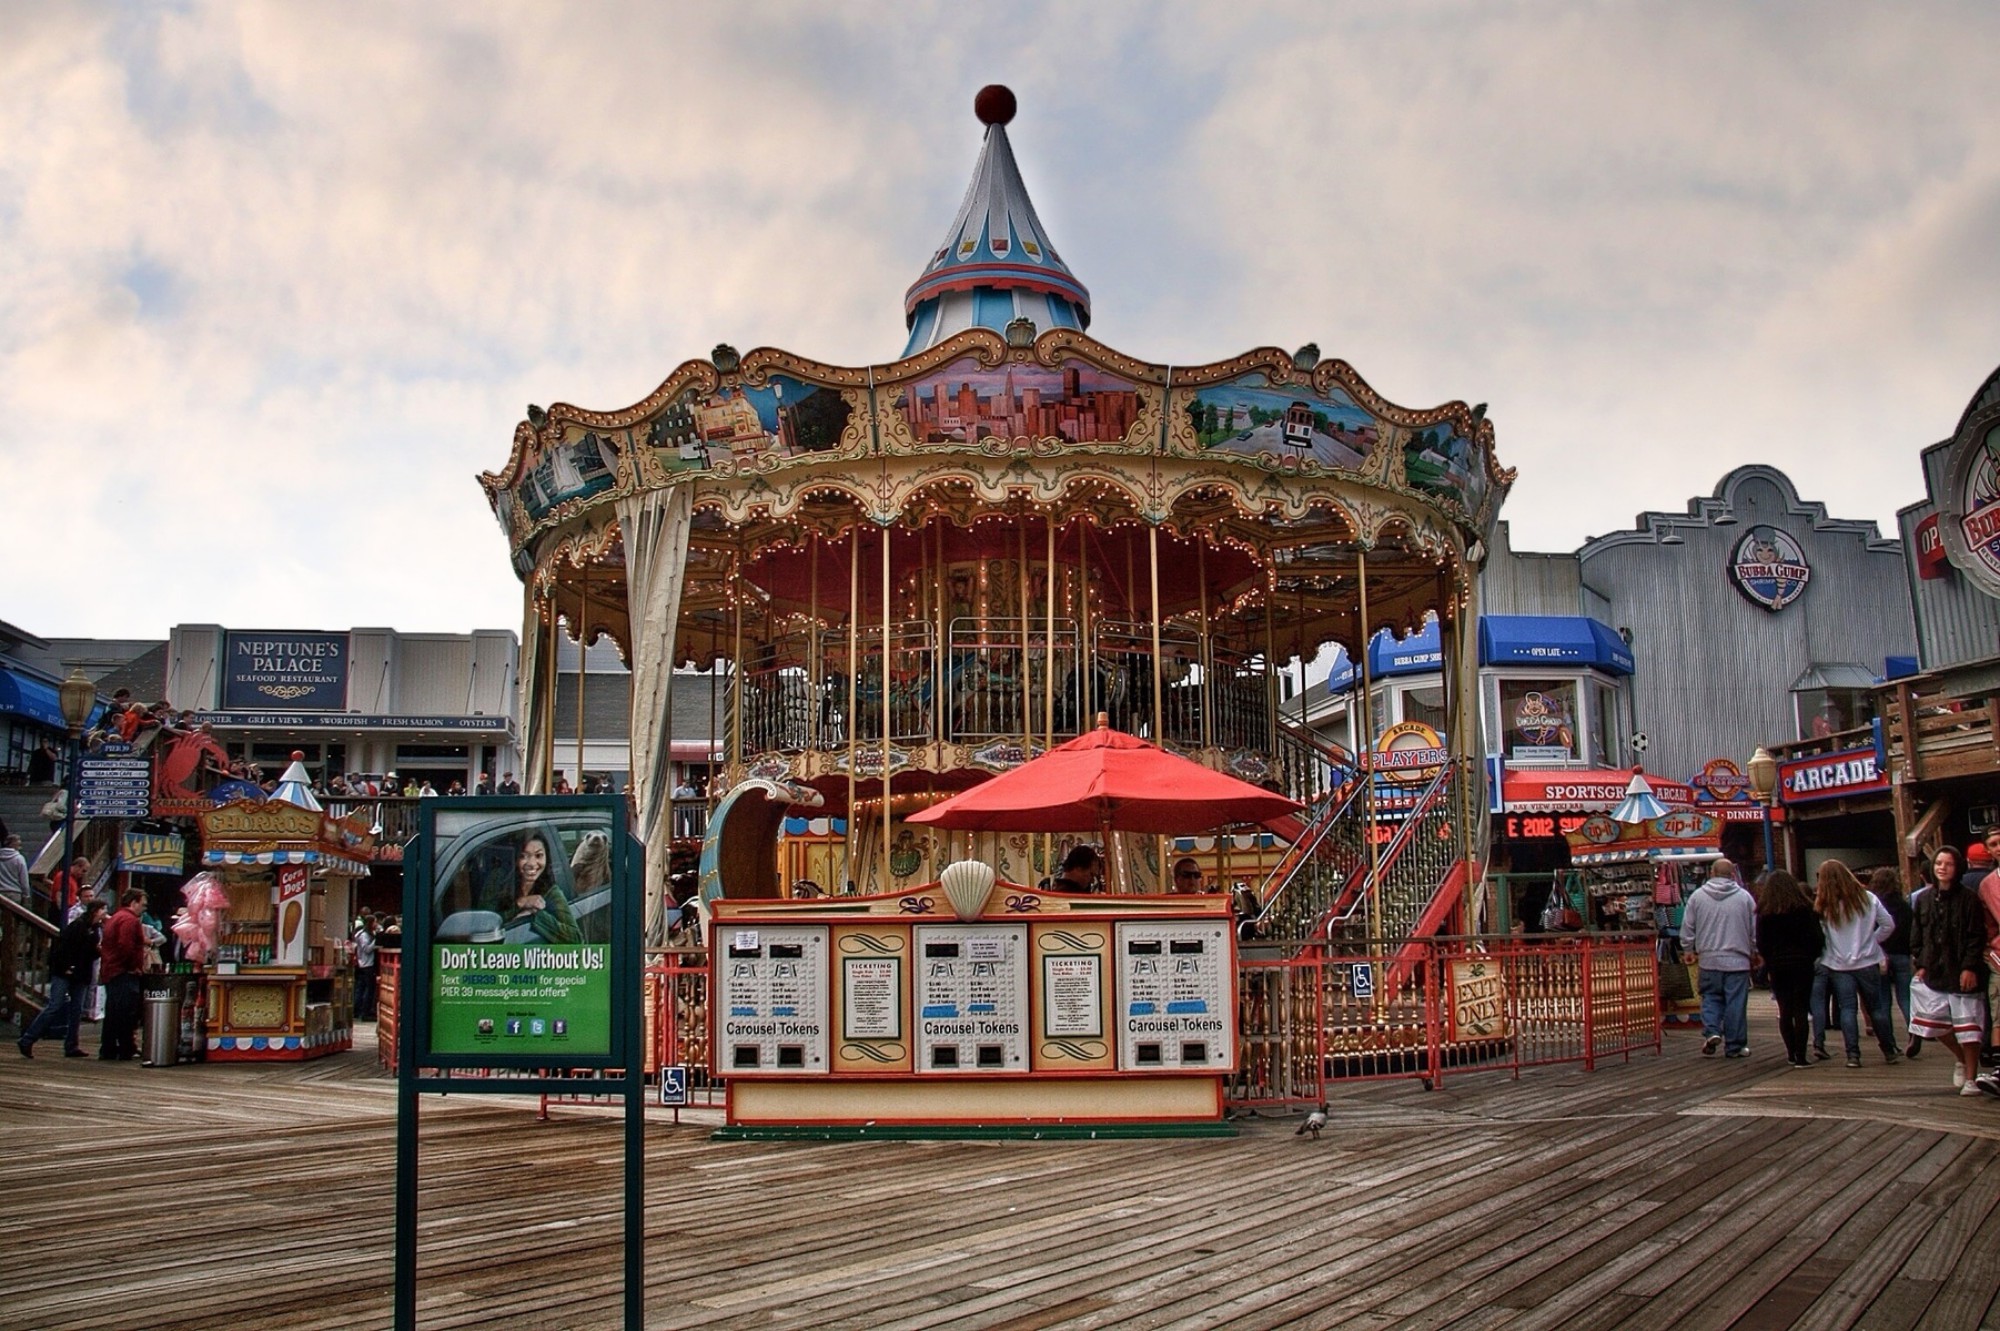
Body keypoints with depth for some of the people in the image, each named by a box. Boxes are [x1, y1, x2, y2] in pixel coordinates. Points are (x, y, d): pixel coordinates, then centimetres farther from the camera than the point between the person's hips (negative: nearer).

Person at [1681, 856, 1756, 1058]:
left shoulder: (1697, 896, 1)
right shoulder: (1744, 897, -1)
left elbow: (1687, 928, 5)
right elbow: (1755, 930, 7)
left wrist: (1689, 950, 19)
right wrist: (1756, 952, 22)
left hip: (1708, 960, 1)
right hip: (1737, 960, -1)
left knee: (1711, 998, 14)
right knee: (1736, 1003, 5)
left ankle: (1711, 1031, -7)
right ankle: (1734, 1046, 10)